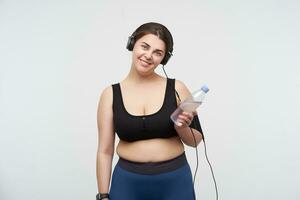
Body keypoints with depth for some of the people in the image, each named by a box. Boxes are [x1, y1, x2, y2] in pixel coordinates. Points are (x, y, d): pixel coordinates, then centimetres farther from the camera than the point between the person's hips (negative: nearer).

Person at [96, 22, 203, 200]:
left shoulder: (176, 88, -5)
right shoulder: (111, 94, -3)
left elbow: (196, 140, 3)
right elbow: (105, 151, 0)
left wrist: (183, 128, -17)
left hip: (176, 181, 0)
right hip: (128, 182, 0)